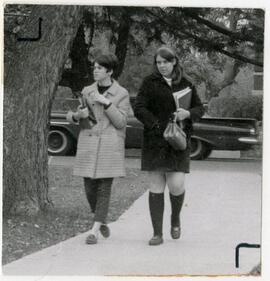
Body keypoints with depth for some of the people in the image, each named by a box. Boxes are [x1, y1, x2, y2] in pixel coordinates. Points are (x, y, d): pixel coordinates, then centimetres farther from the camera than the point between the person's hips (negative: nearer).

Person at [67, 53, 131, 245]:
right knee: (90, 188, 3)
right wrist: (78, 115, -10)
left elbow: (121, 122, -7)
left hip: (110, 145, -3)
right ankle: (102, 221, 28)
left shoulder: (122, 94, 0)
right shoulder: (87, 91, 10)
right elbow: (70, 116, 14)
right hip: (88, 143, 3)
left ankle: (94, 231, -3)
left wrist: (106, 102, -16)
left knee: (104, 188, -6)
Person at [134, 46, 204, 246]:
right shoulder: (150, 83, 4)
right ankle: (157, 233, 8)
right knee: (156, 188, 0)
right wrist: (158, 126, -14)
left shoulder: (185, 83, 9)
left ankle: (176, 218, 21)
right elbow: (139, 109, -3)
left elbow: (200, 108, 13)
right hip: (154, 141, 0)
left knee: (176, 185, -10)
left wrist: (188, 113, -10)